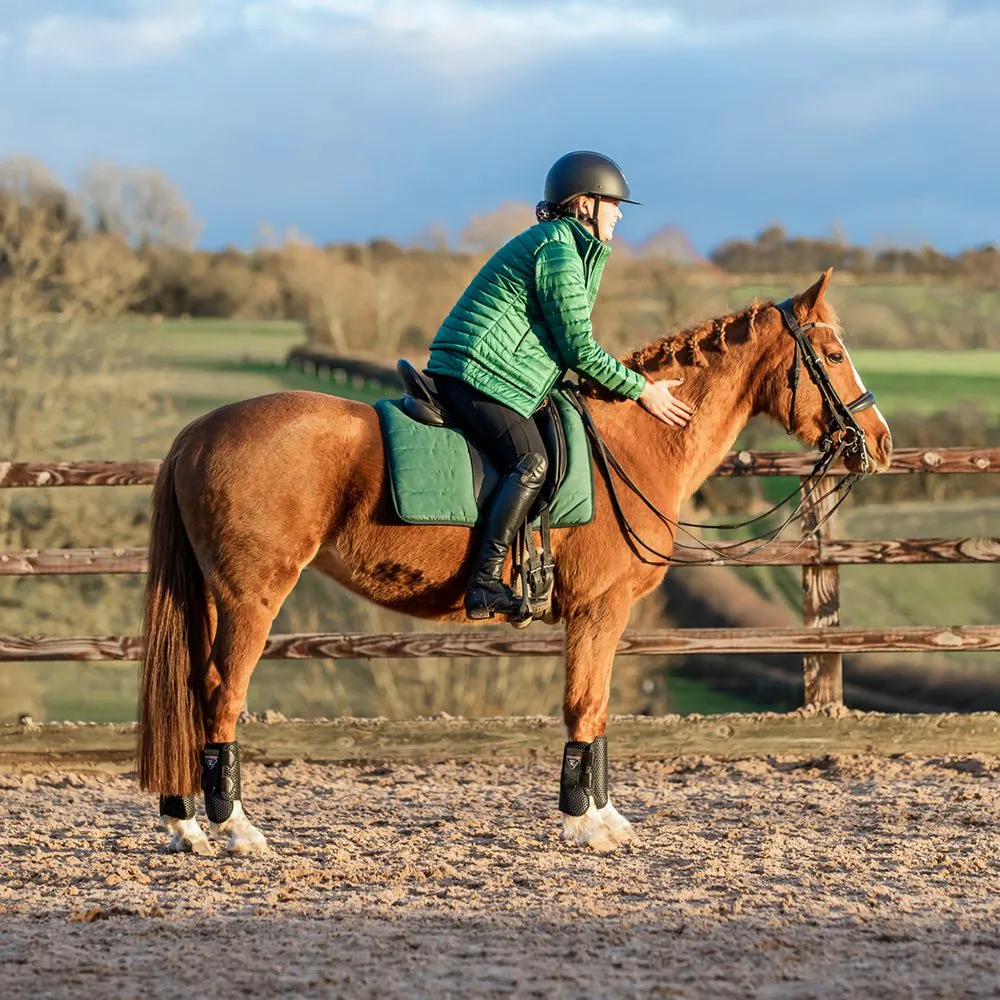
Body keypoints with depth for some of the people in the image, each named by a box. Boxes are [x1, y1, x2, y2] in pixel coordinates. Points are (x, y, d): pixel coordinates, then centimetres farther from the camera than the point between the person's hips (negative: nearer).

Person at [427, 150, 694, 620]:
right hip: (478, 373, -11)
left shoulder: (562, 244, 23)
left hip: (464, 371, 11)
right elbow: (580, 350, -11)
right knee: (531, 461, -26)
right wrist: (641, 390, -3)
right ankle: (486, 583, -35)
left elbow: (568, 347, 29)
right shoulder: (558, 250, -11)